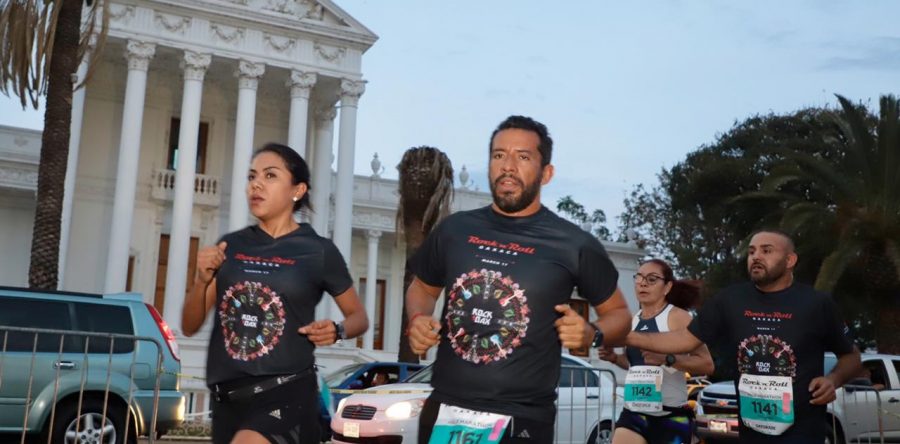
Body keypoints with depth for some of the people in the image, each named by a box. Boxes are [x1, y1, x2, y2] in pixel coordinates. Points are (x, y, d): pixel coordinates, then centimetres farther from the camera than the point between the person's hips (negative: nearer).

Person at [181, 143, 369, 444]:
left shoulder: (318, 251, -3)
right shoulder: (231, 246, 6)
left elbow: (359, 317, 9)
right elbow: (190, 327, 9)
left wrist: (336, 331, -12)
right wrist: (202, 280, -9)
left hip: (287, 394, -5)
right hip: (228, 397, 5)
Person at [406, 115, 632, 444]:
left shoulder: (573, 244, -5)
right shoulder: (455, 229, 3)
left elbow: (618, 312, 7)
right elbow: (422, 288, 19)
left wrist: (591, 334, -12)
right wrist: (418, 319, -1)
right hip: (443, 410, 3)